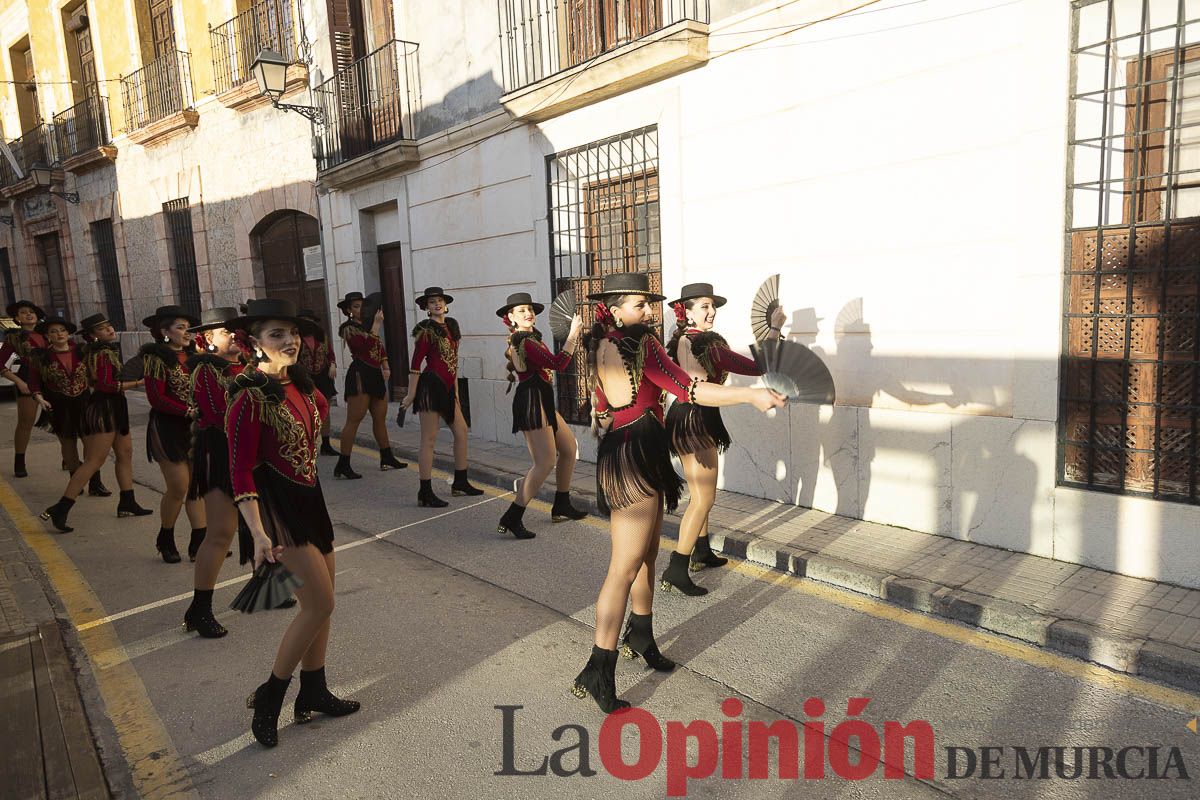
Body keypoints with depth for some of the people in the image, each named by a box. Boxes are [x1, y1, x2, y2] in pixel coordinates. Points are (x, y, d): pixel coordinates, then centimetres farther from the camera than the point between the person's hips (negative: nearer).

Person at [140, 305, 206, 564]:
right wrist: (191, 412, -20)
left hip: (196, 427, 6)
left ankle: (199, 541, 11)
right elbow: (157, 398, -14)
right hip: (169, 428, -6)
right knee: (179, 487, -2)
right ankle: (165, 540, 20)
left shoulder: (193, 356, 10)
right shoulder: (156, 358, -8)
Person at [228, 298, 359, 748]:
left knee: (319, 602, 14)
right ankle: (268, 699, 10)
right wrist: (258, 533, -27)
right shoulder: (250, 397, -18)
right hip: (278, 506, -8)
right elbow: (241, 473, -20)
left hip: (309, 499, 8)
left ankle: (313, 693, 30)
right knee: (320, 603, -9)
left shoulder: (299, 385, 5)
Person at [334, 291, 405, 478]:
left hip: (376, 375, 8)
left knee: (380, 417, 13)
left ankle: (387, 459, 24)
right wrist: (377, 324, -17)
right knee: (353, 420, -8)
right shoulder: (349, 328, -7)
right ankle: (343, 465, -5)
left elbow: (381, 347, 20)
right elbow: (365, 345, -22)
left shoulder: (368, 324, 15)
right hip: (360, 375, -8)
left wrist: (386, 367, 6)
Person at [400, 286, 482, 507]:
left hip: (447, 387, 8)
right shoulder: (426, 330, -8)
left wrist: (455, 392, 18)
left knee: (461, 431, 12)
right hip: (430, 386, -8)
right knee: (429, 439, -5)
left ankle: (460, 483, 25)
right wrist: (411, 394, -14)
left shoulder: (451, 326, 13)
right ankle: (425, 493, 1)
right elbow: (415, 364, -11)